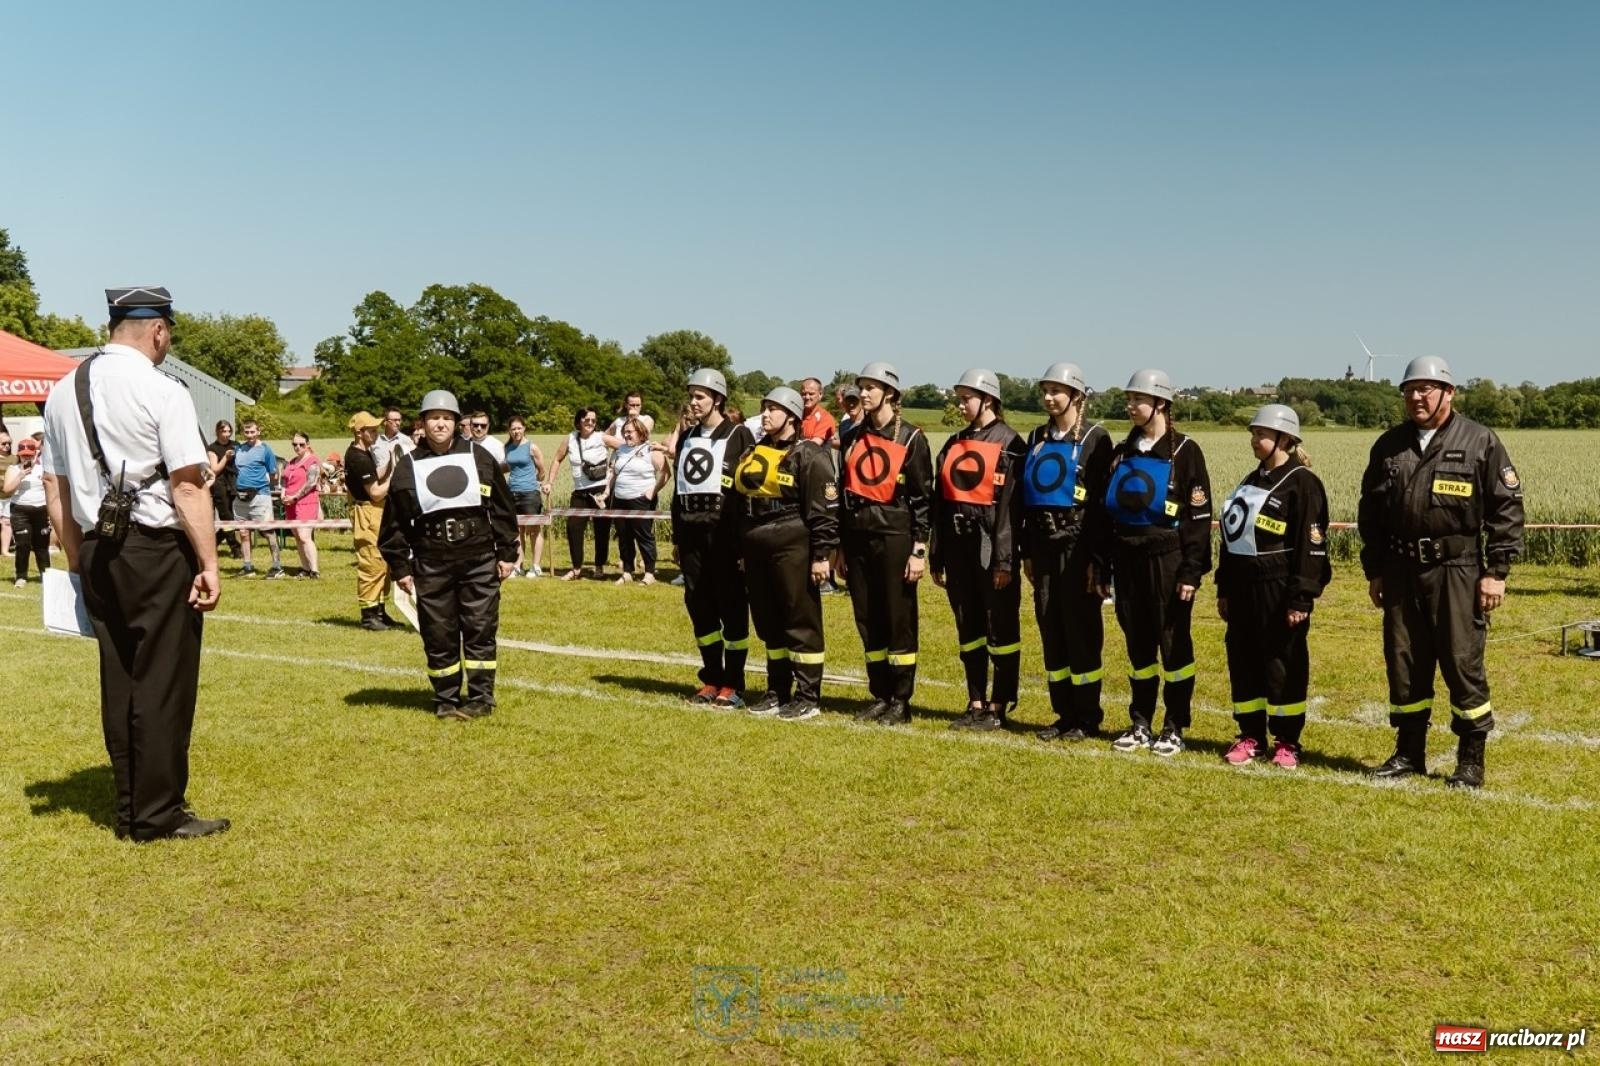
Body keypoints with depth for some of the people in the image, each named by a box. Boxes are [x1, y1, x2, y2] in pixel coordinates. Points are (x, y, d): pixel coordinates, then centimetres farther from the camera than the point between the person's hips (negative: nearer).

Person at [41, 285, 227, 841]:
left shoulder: (64, 391, 10)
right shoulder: (161, 392, -12)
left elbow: (55, 486, 13)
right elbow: (188, 487, -16)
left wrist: (78, 560, 20)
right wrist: (209, 564, -13)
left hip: (97, 551, 7)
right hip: (157, 550, -7)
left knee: (118, 680, 13)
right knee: (163, 683, 2)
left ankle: (131, 810, 22)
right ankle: (158, 814, 9)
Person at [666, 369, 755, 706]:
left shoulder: (738, 436, -3)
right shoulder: (687, 437, 15)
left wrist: (744, 539, -12)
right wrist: (676, 538, 16)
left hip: (724, 535, -6)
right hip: (691, 535, 6)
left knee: (732, 609, 0)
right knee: (699, 607, 9)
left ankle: (733, 685, 6)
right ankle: (712, 679, 19)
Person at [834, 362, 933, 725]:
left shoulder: (910, 438, -3)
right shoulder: (851, 437, 12)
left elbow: (923, 496, -6)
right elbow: (844, 492, 15)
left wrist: (919, 550, -11)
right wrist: (841, 546, 13)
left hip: (895, 536, -5)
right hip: (858, 536, 5)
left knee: (899, 621, 0)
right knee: (868, 621, 9)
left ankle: (901, 701, 8)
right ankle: (880, 696, 19)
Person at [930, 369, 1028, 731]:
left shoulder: (1009, 443, -6)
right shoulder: (953, 444, 14)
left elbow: (1011, 504, -13)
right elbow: (941, 503, 13)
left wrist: (1005, 559, -18)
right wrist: (937, 558, 11)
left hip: (991, 545, -7)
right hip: (958, 545, 7)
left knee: (1001, 629, 2)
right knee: (968, 628, 11)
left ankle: (999, 707, 9)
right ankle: (976, 703, 20)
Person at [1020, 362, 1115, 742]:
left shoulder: (1095, 439, -5)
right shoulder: (1037, 438, 12)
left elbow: (1103, 502, -9)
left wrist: (1098, 558, -14)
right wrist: (1027, 552, 10)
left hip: (1078, 545, -6)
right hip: (1043, 544, 6)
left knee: (1081, 630, 0)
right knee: (1050, 629, 7)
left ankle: (1088, 718, 9)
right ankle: (1065, 714, 17)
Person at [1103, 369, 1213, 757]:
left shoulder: (1184, 451, -6)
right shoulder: (1122, 452, 11)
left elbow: (1199, 515, -9)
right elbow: (1106, 511, 14)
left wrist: (1192, 572, -14)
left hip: (1167, 559, -5)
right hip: (1127, 560, 5)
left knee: (1173, 644, 2)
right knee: (1138, 645, 10)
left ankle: (1174, 728, 11)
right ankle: (1140, 723, 19)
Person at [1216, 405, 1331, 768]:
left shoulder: (1302, 483, -10)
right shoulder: (1252, 481, 16)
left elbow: (1311, 546, -14)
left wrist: (1301, 599, -18)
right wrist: (1224, 589, 17)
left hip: (1279, 589, -8)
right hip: (1244, 587, 8)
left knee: (1283, 665, 1)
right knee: (1242, 662, 9)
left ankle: (1287, 741, 12)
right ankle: (1251, 737, 20)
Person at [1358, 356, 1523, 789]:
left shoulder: (1480, 442, -2)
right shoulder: (1389, 446, 11)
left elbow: (1507, 509, -3)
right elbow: (1370, 511, 16)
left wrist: (1497, 571, -8)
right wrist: (1374, 570, 12)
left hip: (1457, 569, -4)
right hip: (1401, 570, 4)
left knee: (1463, 664, -2)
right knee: (1403, 663, 9)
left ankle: (1471, 761, 10)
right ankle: (1409, 752, 22)